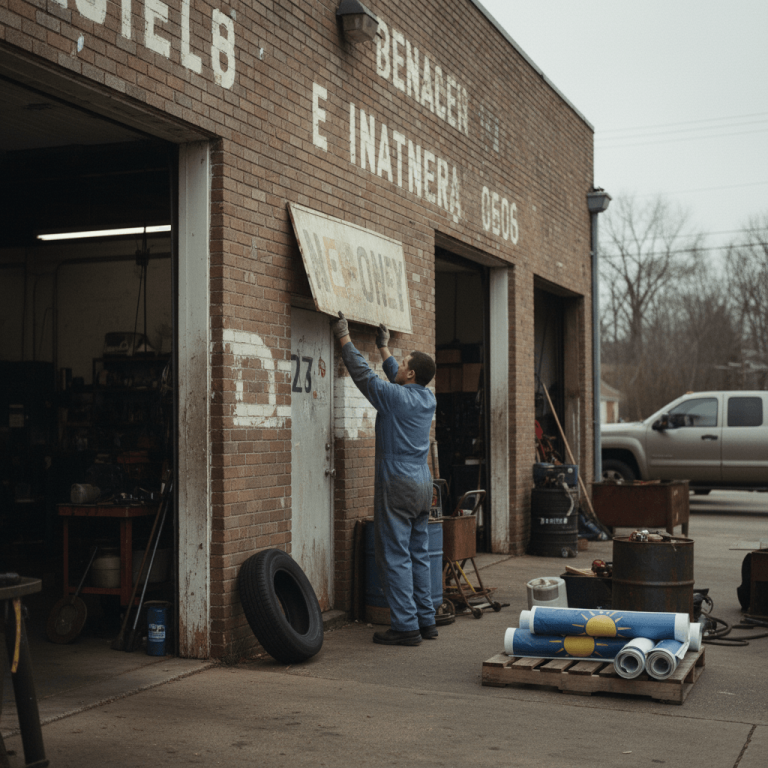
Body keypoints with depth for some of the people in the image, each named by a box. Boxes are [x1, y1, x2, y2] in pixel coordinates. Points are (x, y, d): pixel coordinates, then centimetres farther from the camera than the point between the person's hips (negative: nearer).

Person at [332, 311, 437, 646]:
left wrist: (344, 337, 3)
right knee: (418, 555, 13)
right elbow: (398, 380, 26)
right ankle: (426, 621, 16)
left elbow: (363, 374, -6)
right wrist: (384, 348, 36)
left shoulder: (394, 397, -13)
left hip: (397, 485, -8)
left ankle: (405, 626, -4)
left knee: (395, 557, -4)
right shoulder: (429, 399, 9)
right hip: (423, 485, 8)